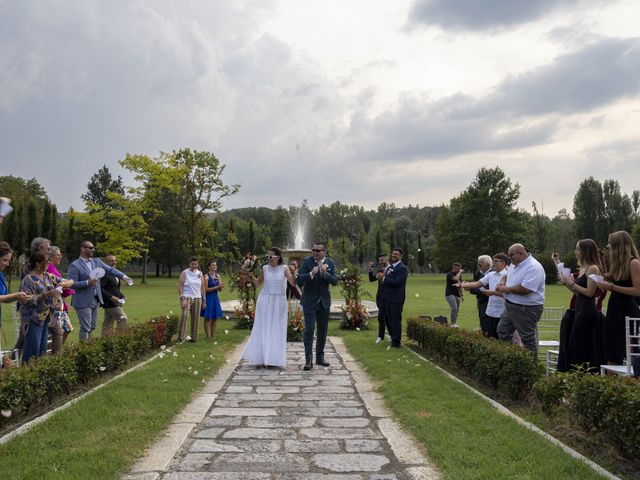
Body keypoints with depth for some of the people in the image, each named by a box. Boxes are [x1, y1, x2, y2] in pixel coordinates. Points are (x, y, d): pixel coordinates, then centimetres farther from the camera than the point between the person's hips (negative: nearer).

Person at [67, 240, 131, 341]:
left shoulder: (97, 261, 9)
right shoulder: (75, 265, -10)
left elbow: (110, 269, 6)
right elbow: (72, 284, -14)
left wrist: (123, 276, -7)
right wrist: (88, 282, -22)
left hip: (95, 300, 7)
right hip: (83, 302, -7)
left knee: (92, 327, 13)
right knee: (85, 328, -4)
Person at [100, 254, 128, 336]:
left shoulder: (115, 273, 15)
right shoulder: (104, 273, -15)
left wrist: (121, 296, 8)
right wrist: (111, 297, -23)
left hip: (115, 302, 9)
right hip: (110, 303, -9)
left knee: (108, 324, 13)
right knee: (123, 319, -10)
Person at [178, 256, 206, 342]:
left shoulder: (200, 274, 10)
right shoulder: (185, 273, 0)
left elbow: (203, 287, 13)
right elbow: (180, 286, -5)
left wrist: (204, 301, 10)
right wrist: (182, 299, -15)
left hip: (197, 298, 4)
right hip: (187, 297, -4)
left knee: (195, 318, 4)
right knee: (184, 315, -22)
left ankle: (193, 338, 15)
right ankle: (180, 337, -23)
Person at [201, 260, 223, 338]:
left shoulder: (218, 276, 9)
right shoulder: (206, 276, -9)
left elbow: (219, 289, 10)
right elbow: (206, 289, -13)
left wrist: (221, 287, -12)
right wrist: (217, 287, -17)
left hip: (215, 298, 6)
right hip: (208, 298, -6)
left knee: (215, 318, 8)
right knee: (208, 318, -2)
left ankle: (213, 336, 16)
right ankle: (208, 336, 4)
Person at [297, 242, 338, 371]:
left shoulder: (330, 263, -1)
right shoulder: (307, 261, -10)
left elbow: (335, 281, -8)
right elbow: (299, 280, -16)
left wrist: (325, 273, -25)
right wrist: (311, 274, -32)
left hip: (324, 301, 4)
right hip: (309, 301, -4)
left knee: (323, 330, 12)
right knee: (309, 330, -9)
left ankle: (320, 357, 26)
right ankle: (308, 360, -4)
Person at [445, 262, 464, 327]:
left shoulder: (459, 275, 16)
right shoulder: (449, 274, -7)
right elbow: (455, 278, -28)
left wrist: (461, 295, 20)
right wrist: (460, 272, -12)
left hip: (457, 294, 7)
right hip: (450, 294, -7)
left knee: (456, 310, 5)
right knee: (454, 308, -20)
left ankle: (455, 323, 12)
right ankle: (453, 323, -14)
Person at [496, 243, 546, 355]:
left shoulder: (533, 267, -23)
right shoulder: (515, 264, 8)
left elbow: (525, 289, -31)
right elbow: (507, 275, 26)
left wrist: (507, 289, -17)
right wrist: (502, 282, 2)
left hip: (527, 309, -10)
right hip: (510, 307, 10)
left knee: (528, 339, 1)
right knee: (502, 332, 18)